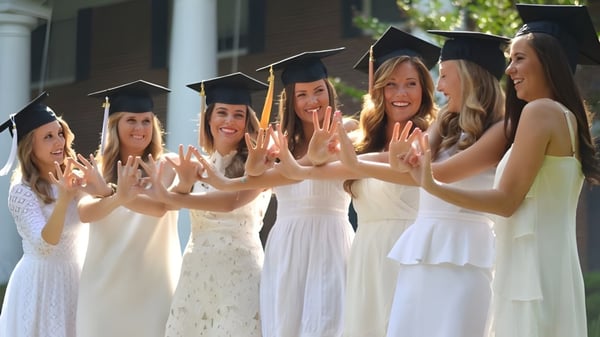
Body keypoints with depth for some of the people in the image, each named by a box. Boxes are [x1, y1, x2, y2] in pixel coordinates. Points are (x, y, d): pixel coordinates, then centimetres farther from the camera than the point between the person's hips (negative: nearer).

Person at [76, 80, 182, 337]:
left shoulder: (165, 165, -2)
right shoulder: (99, 168, 4)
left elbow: (160, 206, -22)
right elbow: (84, 212, -15)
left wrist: (124, 198, -41)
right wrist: (117, 198, -35)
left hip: (151, 284, -2)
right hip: (104, 283, 2)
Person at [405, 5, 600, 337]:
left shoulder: (539, 111, -11)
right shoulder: (567, 117, 16)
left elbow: (506, 201, -13)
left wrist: (431, 186, -14)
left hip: (532, 263, -9)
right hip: (553, 261, 9)